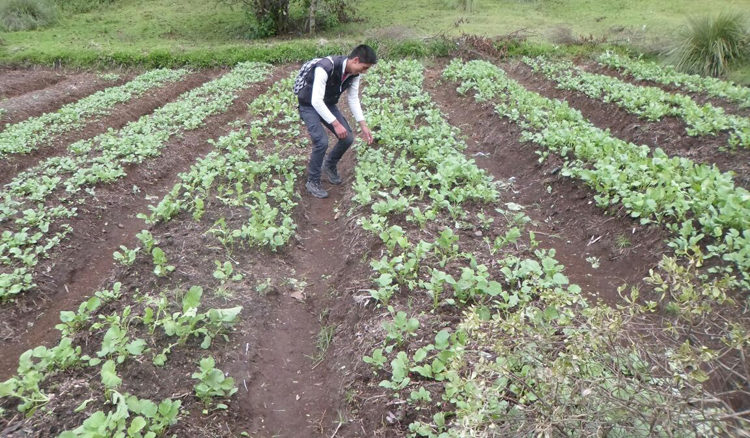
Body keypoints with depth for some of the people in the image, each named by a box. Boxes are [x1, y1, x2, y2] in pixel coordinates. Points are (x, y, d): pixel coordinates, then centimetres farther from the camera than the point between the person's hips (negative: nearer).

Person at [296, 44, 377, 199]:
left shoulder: (354, 73, -13)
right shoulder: (325, 68, -35)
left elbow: (353, 99, -1)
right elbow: (316, 101, -36)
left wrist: (363, 126, -6)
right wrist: (336, 124, -36)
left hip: (328, 105, 7)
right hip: (309, 105, -7)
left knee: (348, 138, -3)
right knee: (321, 141, -22)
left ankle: (329, 165, 25)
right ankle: (312, 182, -2)